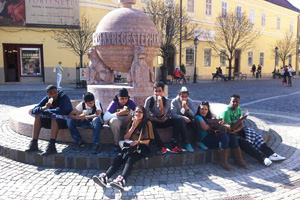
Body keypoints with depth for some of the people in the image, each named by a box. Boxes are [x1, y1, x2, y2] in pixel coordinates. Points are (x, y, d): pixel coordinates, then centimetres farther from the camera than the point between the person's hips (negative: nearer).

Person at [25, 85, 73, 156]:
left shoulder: (63, 97, -16)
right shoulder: (46, 99, 1)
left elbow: (61, 110, -32)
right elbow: (34, 111, -7)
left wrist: (45, 111, -17)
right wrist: (44, 108, -29)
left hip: (66, 120, -6)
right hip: (54, 121, 6)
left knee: (54, 116, -35)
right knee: (37, 116, -10)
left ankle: (51, 147, -43)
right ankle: (34, 144, -15)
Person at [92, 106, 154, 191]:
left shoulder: (148, 124, 6)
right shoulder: (131, 123, 19)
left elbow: (148, 140, 2)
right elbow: (125, 138, 10)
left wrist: (138, 142, -16)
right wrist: (133, 127, -2)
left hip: (142, 147, -4)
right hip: (130, 147, 4)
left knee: (130, 159, -35)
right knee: (118, 157, -27)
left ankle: (121, 180, -55)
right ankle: (105, 177, -46)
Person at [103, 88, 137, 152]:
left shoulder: (130, 102, -8)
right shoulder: (114, 103, -16)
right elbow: (105, 117, -27)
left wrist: (131, 115, -33)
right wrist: (118, 113, -39)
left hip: (127, 121, 2)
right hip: (116, 122, -2)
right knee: (114, 120, -37)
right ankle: (117, 143, -21)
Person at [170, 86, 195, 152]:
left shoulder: (190, 102, 1)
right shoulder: (174, 101, -8)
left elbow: (194, 115, -6)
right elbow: (172, 114, -20)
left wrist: (187, 108, -25)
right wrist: (182, 117, -36)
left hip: (187, 120, 3)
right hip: (178, 119, -3)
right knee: (182, 121, -37)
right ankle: (187, 143, -39)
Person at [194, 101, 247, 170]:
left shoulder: (208, 118, 30)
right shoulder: (198, 117, 5)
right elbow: (205, 127, -11)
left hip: (212, 136, 8)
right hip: (205, 139, -8)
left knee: (232, 135, -14)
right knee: (224, 136, -30)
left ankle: (239, 160, -14)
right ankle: (223, 162, -25)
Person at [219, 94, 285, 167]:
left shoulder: (238, 110, 5)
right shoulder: (226, 112, -18)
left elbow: (241, 125, 0)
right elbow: (230, 128, -21)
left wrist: (236, 130, -21)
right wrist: (240, 119, -26)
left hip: (237, 130, 7)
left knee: (253, 134, -14)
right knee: (244, 142, -29)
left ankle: (270, 154, -19)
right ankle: (263, 158, -30)